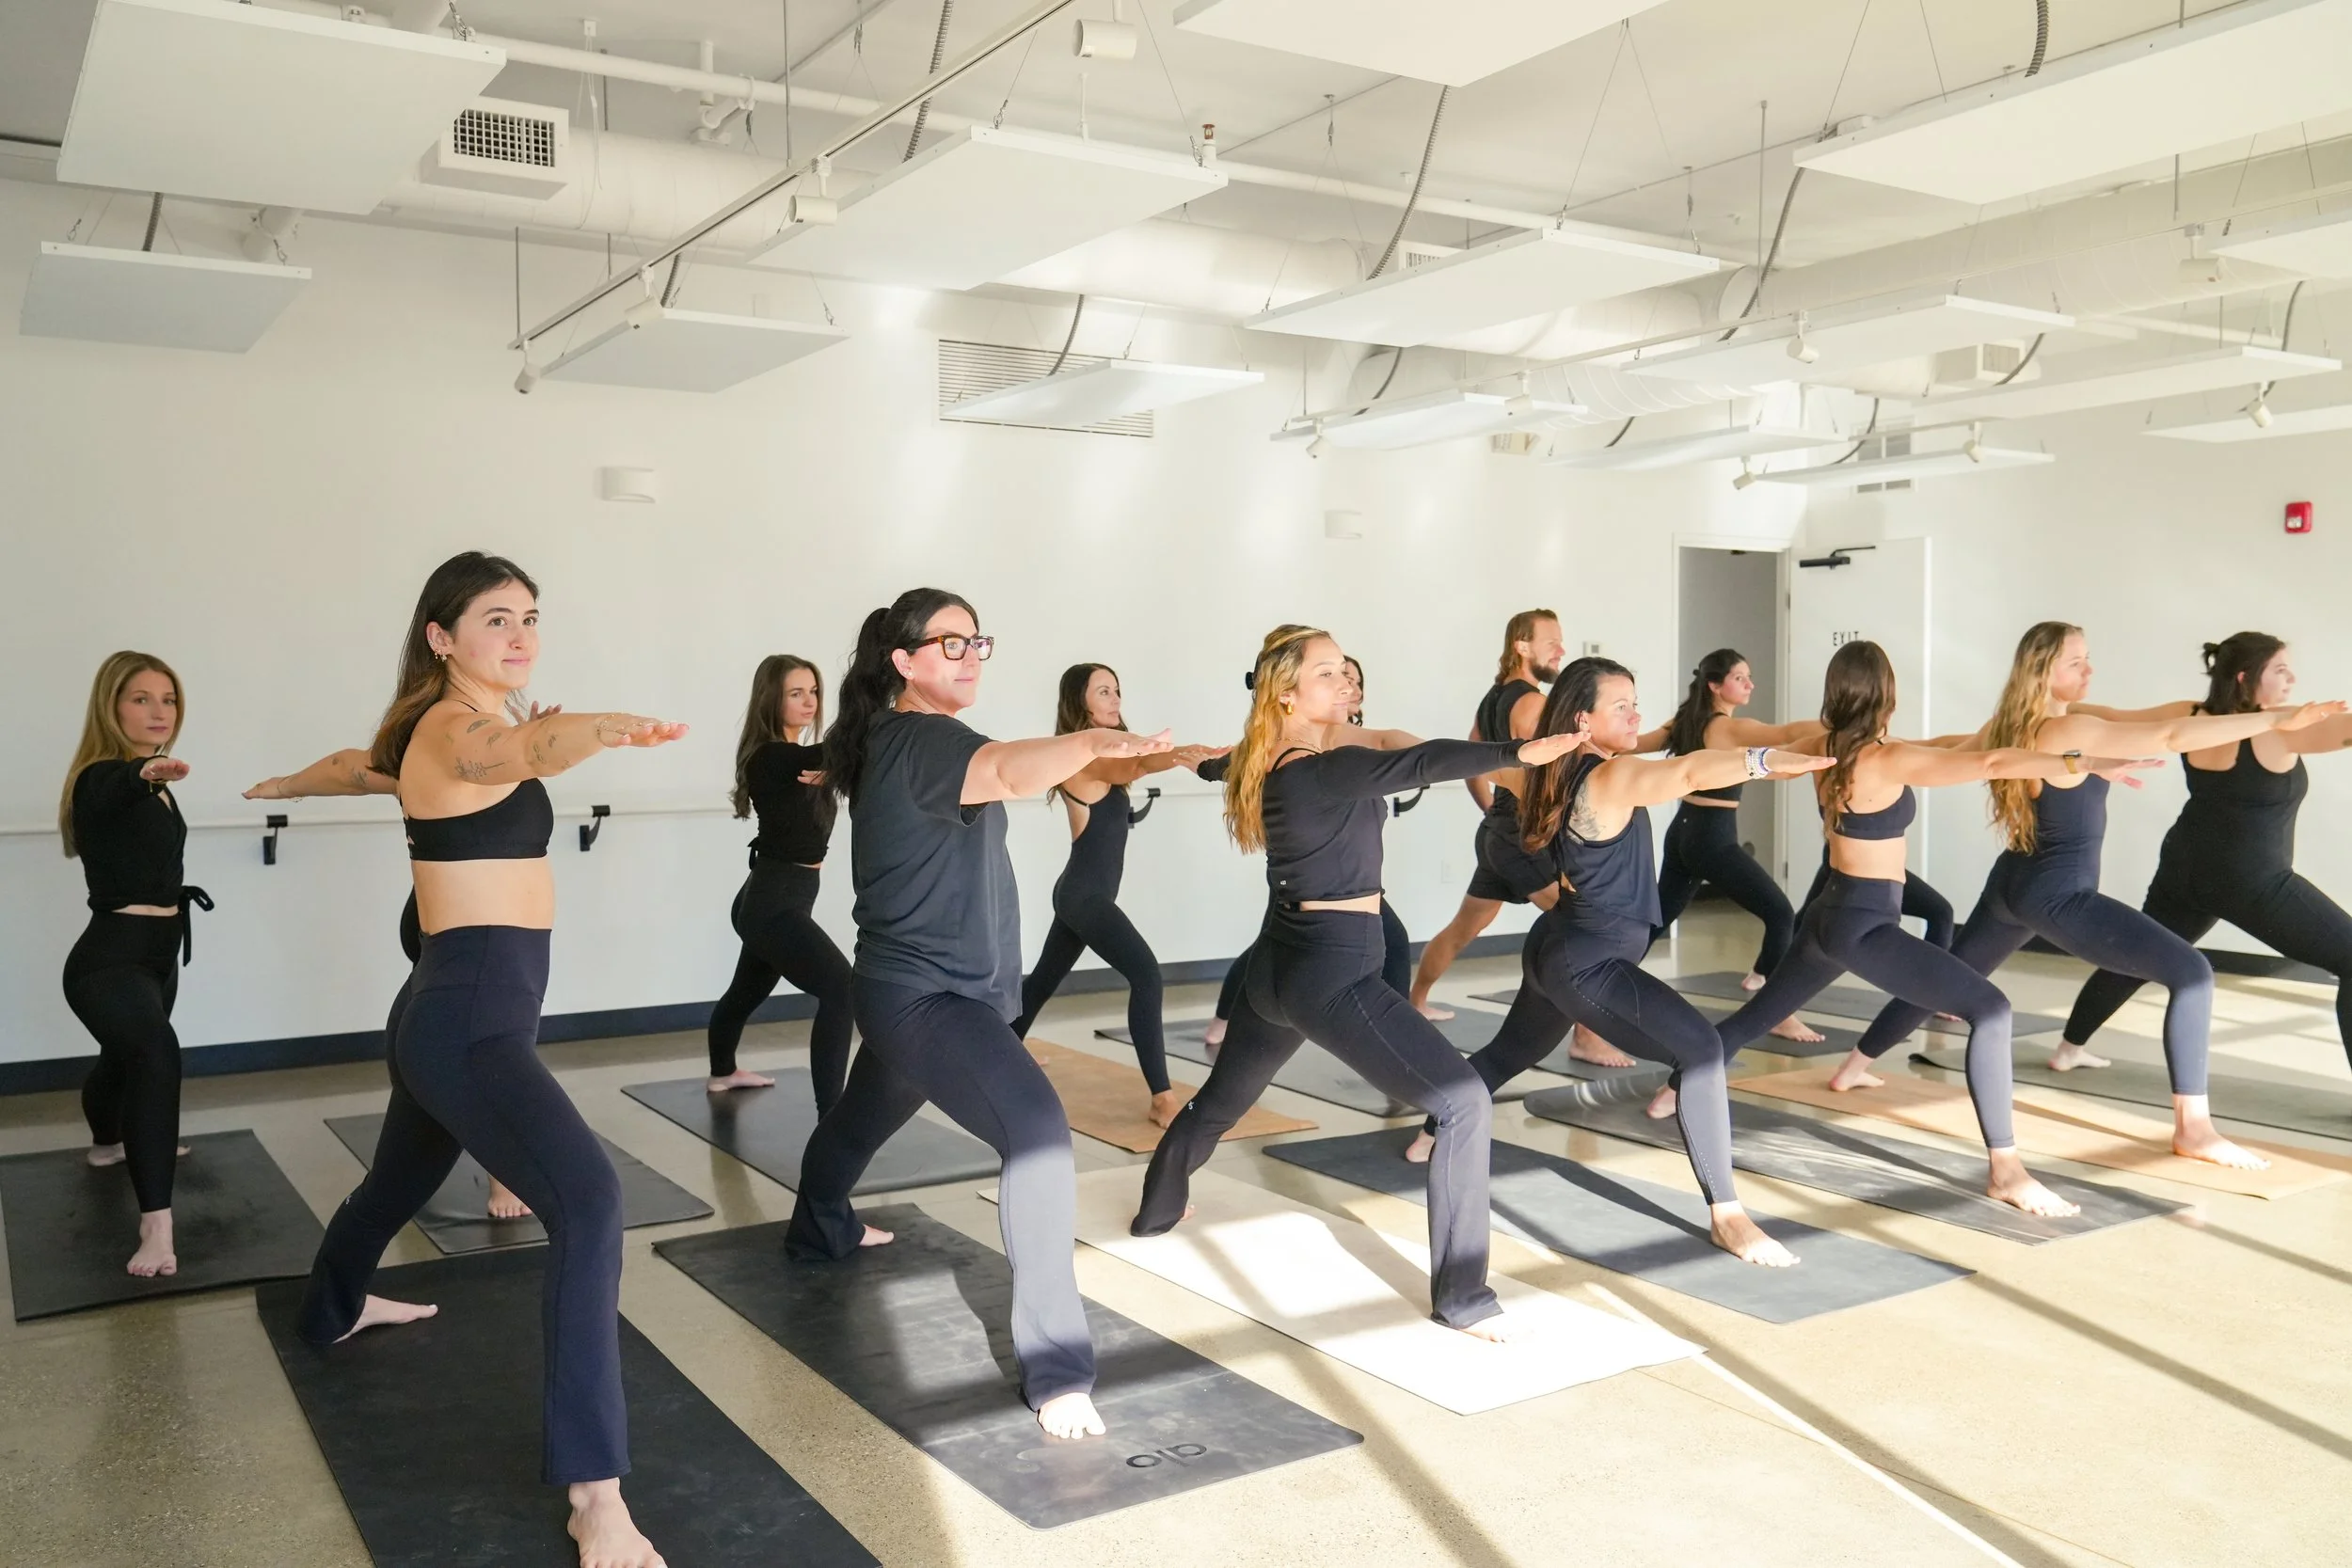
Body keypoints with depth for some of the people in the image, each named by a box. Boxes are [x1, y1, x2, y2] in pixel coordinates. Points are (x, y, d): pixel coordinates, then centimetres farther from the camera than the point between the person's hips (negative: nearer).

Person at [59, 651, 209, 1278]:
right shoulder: (102, 779, -19)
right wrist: (145, 772, -64)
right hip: (108, 960, -9)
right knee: (156, 1054, -34)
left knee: (126, 1056, 33)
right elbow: (115, 787, -44)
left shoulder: (152, 783, 7)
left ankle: (109, 1143, 63)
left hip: (156, 953, 9)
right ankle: (156, 1225, -39)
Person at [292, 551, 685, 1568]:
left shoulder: (458, 724, 15)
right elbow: (521, 754, -41)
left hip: (461, 1011, 11)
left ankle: (332, 1309, 64)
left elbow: (367, 761, 38)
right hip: (469, 1017, -11)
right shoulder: (455, 728, -15)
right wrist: (604, 728, -61)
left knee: (401, 1178, 35)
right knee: (589, 1202, -28)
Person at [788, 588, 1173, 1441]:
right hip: (925, 996, -11)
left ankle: (818, 1227, 61)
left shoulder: (894, 741, 11)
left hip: (919, 990, 11)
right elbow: (1008, 773, -43)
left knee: (863, 1117, 34)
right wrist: (1095, 740, -58)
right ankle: (1056, 1367, -27)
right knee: (1040, 1133, -27)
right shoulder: (917, 740, -20)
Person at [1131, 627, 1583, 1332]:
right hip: (1332, 972, -10)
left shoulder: (1264, 764, 5)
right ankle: (1461, 1298, -10)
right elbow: (1412, 763, -36)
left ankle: (1157, 1209, 53)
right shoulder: (1319, 770, -21)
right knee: (1465, 1104, -12)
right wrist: (1519, 751, -46)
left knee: (1221, 1098, 31)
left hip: (1280, 964, 10)